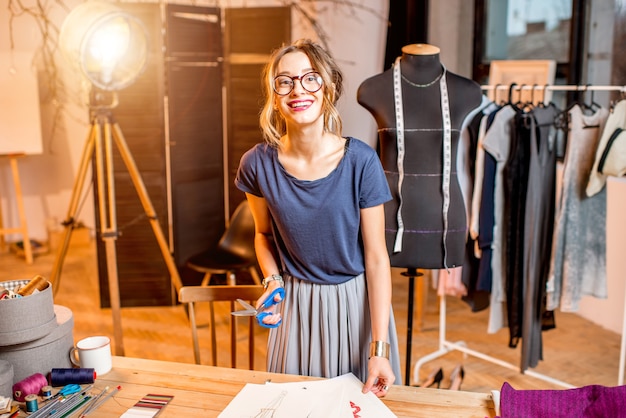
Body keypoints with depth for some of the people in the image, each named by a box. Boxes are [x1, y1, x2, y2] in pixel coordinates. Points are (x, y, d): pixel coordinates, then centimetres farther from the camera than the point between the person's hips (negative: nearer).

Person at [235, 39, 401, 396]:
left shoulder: (360, 161, -19)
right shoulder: (259, 164, -12)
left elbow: (376, 258, -14)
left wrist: (379, 349, -16)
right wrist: (272, 281, -11)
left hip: (355, 301, -1)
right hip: (296, 304, 2)